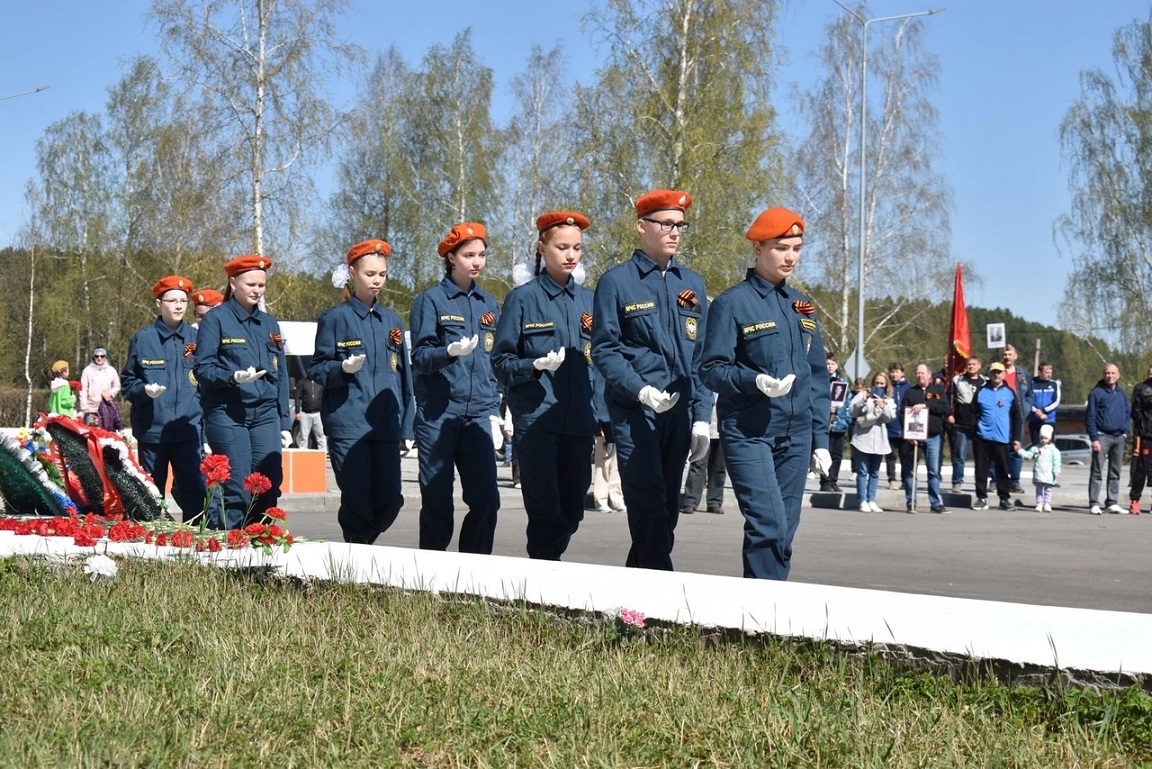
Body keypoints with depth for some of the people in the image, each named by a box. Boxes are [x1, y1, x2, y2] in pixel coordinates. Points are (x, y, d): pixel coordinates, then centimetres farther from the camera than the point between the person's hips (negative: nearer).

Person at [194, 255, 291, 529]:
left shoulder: (269, 324, 17)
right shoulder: (216, 319, 1)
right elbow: (203, 369, -6)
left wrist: (285, 423, 14)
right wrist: (233, 377, -24)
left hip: (265, 415, 5)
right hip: (227, 414, -5)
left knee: (269, 487, -2)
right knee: (237, 493, -9)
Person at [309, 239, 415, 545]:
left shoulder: (392, 321, 16)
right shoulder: (334, 318, 4)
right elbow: (316, 370, 3)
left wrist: (406, 425, 12)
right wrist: (343, 368, -18)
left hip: (386, 426, 4)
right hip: (348, 425, -4)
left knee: (390, 500, 0)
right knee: (357, 500, -6)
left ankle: (363, 543, 22)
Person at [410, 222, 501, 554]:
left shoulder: (488, 304, 15)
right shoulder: (431, 299, 1)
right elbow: (420, 357, -5)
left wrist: (495, 409, 13)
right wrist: (450, 351, -25)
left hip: (477, 414, 4)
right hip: (438, 413, -4)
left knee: (486, 500, -6)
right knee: (437, 502, 0)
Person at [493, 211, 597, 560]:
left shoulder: (588, 301, 13)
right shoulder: (523, 298, 1)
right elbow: (501, 362, 0)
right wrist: (536, 366, -17)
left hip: (579, 422, 4)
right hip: (536, 419, -4)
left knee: (572, 510, 6)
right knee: (546, 509, -8)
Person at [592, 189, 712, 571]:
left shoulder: (692, 284, 14)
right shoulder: (616, 281, -1)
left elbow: (701, 356, 13)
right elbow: (604, 349, -4)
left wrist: (701, 417, 6)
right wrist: (641, 390, -19)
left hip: (679, 411, 5)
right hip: (634, 410, -5)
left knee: (666, 510, 9)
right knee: (649, 507, -13)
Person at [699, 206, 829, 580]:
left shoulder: (802, 306, 15)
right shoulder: (732, 303, -3)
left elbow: (818, 377, 17)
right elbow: (712, 370, -7)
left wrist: (820, 439, 12)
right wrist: (756, 381, -25)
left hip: (795, 435, 6)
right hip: (748, 433, -6)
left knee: (785, 531, 6)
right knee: (767, 525, -16)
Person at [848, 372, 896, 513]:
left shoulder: (889, 400, 14)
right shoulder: (863, 394, 6)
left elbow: (891, 417, 1)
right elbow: (851, 412, -3)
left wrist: (882, 405, -13)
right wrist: (862, 400, -14)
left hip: (879, 441, 3)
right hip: (862, 438, -3)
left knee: (874, 472, 7)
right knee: (862, 471, -4)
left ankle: (871, 501, 10)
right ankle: (863, 501, -2)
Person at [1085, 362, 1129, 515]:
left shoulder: (1122, 393, 13)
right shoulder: (1096, 393, -4)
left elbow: (1127, 414, 21)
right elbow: (1090, 417, -7)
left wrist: (1125, 431, 6)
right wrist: (1094, 438, -13)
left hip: (1119, 438, 6)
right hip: (1102, 436, -6)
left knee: (1115, 473, 9)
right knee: (1097, 472, -6)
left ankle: (1112, 503, 15)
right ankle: (1094, 504, -5)